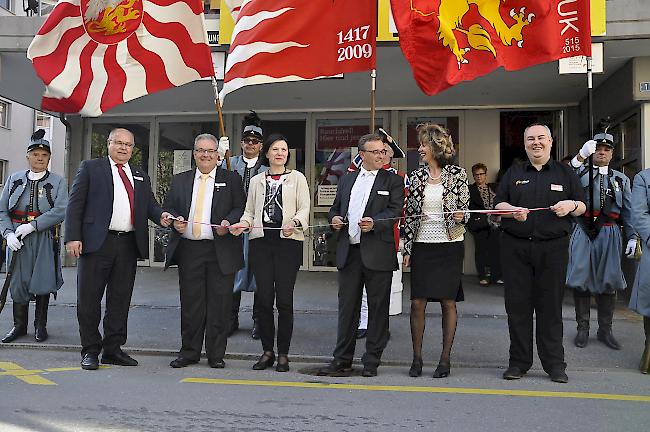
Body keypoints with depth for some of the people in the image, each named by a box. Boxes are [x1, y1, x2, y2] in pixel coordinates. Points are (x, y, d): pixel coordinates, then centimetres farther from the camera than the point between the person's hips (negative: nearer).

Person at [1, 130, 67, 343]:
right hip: (17, 239, 2)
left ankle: (40, 325, 19)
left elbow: (61, 211, -13)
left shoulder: (58, 182, 1)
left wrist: (32, 225, -20)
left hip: (44, 239, -2)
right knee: (18, 282, 6)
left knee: (43, 283, 2)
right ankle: (19, 326, 20)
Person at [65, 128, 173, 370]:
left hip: (129, 245, 4)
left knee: (120, 300, 8)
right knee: (90, 299, 2)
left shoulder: (141, 177, 19)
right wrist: (73, 237, -11)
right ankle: (90, 351, 13)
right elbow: (75, 204, -1)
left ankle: (113, 349, 18)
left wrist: (161, 216, -12)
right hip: (97, 243, -4)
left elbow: (150, 204, 12)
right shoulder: (91, 168, 6)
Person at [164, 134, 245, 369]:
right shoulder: (180, 180, 15)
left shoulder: (231, 179, 8)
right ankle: (189, 352, 20)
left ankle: (216, 354, 14)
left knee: (219, 304, 2)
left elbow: (241, 208, 2)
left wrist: (229, 222, -16)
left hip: (221, 251, -2)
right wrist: (175, 220, -5)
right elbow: (168, 207, 16)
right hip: (188, 250, 2)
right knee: (190, 303, 7)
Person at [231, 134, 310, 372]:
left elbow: (304, 209, 1)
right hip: (261, 240, 3)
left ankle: (283, 353, 7)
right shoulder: (256, 180, 19)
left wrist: (294, 223, -19)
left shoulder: (297, 178, 10)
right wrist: (243, 224, -4)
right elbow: (250, 211, 17)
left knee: (284, 298, -4)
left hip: (288, 240, -2)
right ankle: (267, 351, 14)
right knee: (263, 297, 1)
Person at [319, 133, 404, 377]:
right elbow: (335, 208, 21)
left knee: (377, 307, 4)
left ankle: (372, 361, 16)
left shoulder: (393, 181, 3)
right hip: (349, 252, 4)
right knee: (347, 306, 9)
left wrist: (374, 223, -24)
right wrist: (334, 219, 0)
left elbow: (395, 211, -8)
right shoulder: (347, 179, 16)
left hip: (377, 253, -3)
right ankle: (342, 359, 19)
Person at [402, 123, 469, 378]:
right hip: (422, 246, 2)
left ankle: (445, 358, 14)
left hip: (450, 245, -2)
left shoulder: (458, 174, 0)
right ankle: (417, 358, 13)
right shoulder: (416, 177, 7)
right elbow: (410, 214, 8)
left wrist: (460, 216, -19)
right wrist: (407, 248, 4)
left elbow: (465, 211, 5)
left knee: (448, 302, 3)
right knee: (417, 302, 0)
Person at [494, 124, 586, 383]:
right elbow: (498, 204, 9)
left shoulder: (565, 172, 12)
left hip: (553, 247, -1)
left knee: (551, 305, 2)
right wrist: (513, 210, -12)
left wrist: (571, 205, -10)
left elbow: (582, 206, 12)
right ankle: (519, 362, 12)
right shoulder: (514, 173, 14)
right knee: (517, 304, 2)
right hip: (515, 247, 1)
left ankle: (554, 364, 13)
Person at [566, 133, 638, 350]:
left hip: (609, 233, 2)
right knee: (580, 279, 0)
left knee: (608, 281, 6)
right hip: (583, 232, -2)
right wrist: (581, 156, -28)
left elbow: (628, 210, 13)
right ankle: (583, 328, 12)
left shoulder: (621, 179, 15)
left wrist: (632, 236, 6)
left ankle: (605, 330, 19)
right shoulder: (580, 172, 7)